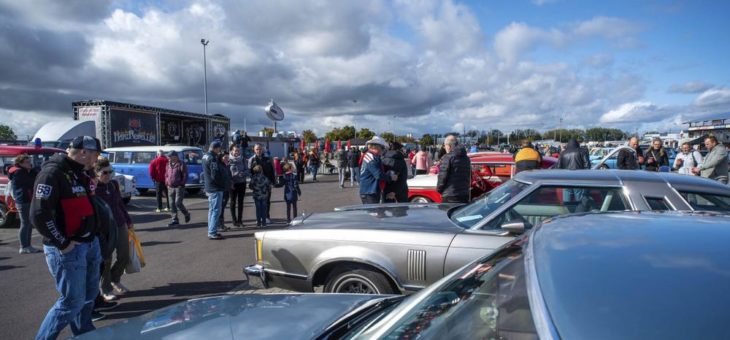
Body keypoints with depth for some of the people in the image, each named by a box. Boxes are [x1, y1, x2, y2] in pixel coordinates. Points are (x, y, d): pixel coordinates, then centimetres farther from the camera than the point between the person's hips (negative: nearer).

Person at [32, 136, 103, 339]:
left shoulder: (81, 174, 13)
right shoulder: (52, 173, -17)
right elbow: (39, 214, -23)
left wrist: (93, 235, 13)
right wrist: (62, 244, -18)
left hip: (90, 243, 9)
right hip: (68, 249, -9)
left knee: (89, 295, 18)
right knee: (72, 301, -4)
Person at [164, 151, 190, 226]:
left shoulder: (181, 164, -6)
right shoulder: (168, 165, 13)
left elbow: (185, 175, -10)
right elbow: (166, 175, 21)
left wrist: (181, 184, -15)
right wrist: (167, 184, 9)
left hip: (179, 187, -6)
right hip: (170, 188, 6)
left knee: (178, 203, -11)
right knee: (173, 204, 6)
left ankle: (186, 214, 13)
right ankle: (175, 220, 13)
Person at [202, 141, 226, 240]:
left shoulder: (206, 157, 13)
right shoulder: (213, 159, -18)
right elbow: (215, 175, -22)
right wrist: (222, 184, -9)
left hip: (209, 188, 10)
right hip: (215, 189, -10)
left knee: (212, 210, 16)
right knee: (216, 210, -6)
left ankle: (211, 231, 23)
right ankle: (212, 233, -4)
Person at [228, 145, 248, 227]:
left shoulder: (243, 160, 4)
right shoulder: (229, 160, -7)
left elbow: (247, 171, 4)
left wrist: (243, 173, -18)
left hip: (242, 183, 3)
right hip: (233, 184, -3)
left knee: (240, 202, 9)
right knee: (233, 202, 6)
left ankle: (240, 220, 18)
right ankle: (234, 221, 12)